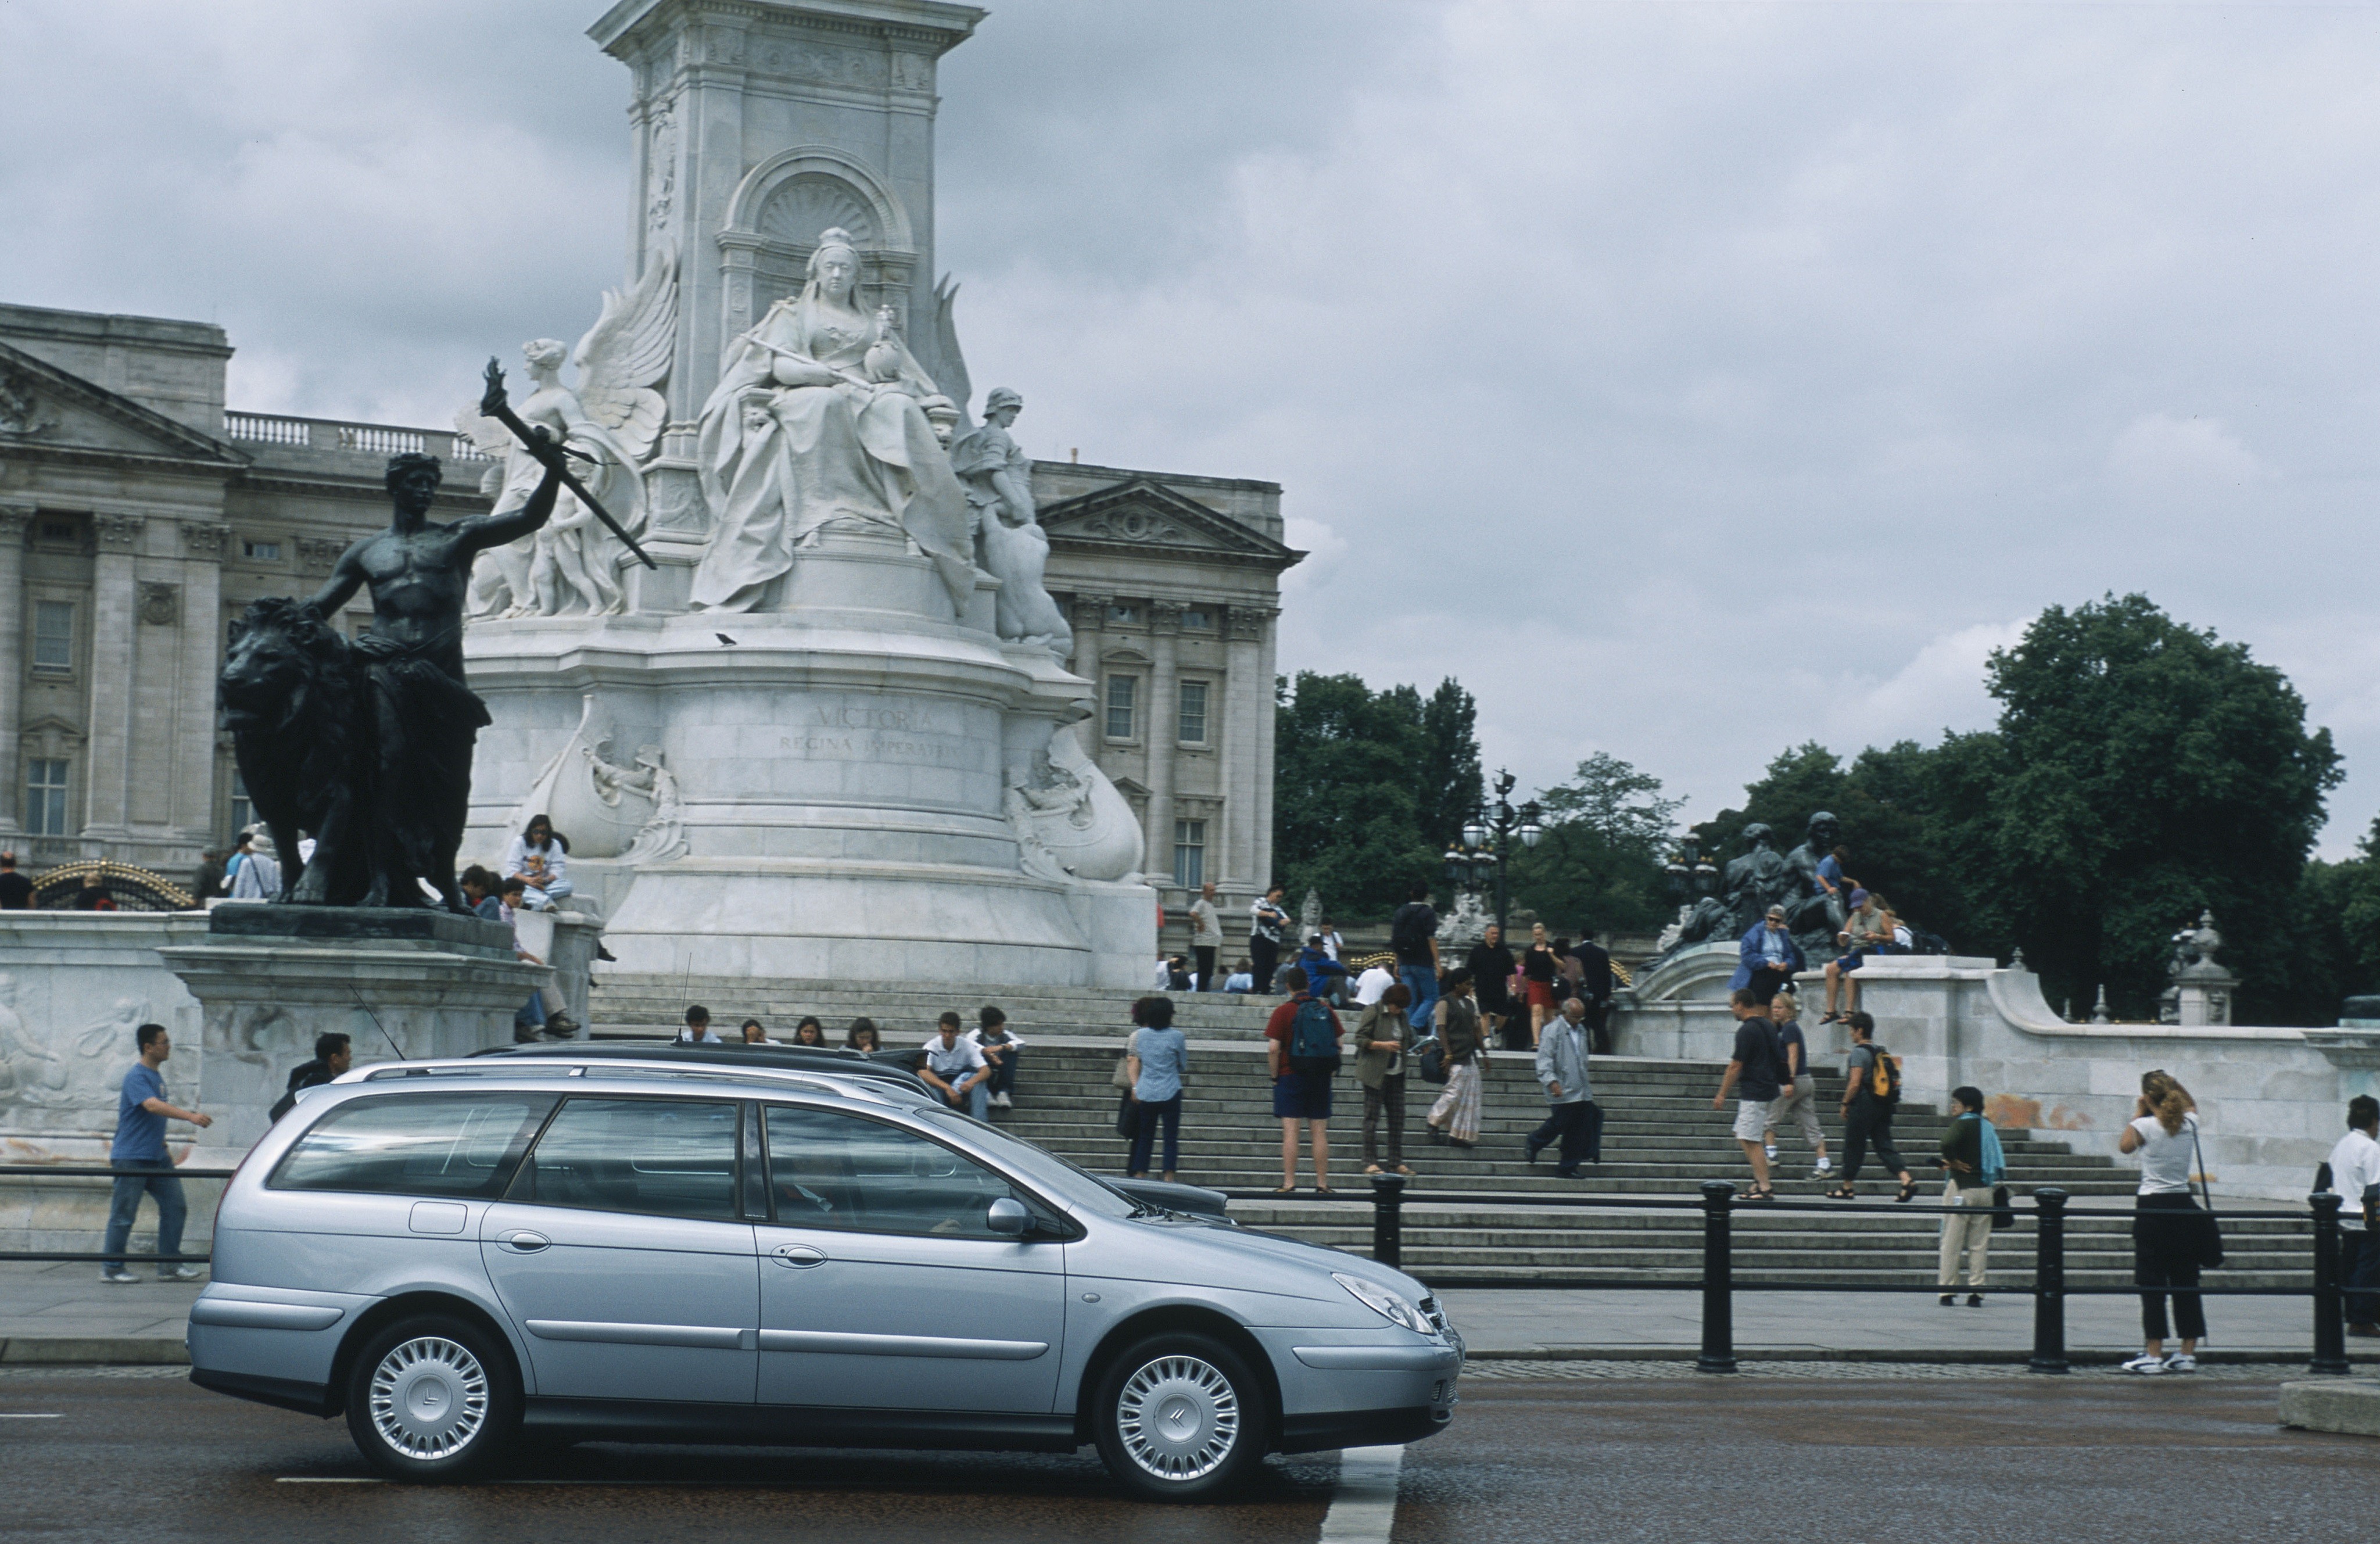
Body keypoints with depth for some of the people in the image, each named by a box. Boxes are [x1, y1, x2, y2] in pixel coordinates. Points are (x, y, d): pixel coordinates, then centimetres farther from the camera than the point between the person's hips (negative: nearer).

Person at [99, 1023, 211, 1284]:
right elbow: (152, 1106, -32)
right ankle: (112, 1269, 6)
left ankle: (169, 1265, 11)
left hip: (156, 1157, 9)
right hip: (131, 1157, -9)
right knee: (124, 1213, -3)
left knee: (175, 1207, 5)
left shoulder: (157, 1077, 14)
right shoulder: (136, 1077, -14)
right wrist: (190, 1116, -40)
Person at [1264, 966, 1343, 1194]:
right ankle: (1322, 1184, 9)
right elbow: (1340, 1042, 7)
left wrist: (1275, 1076, -2)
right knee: (1320, 1131, 8)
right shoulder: (1326, 1010, 6)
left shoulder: (1284, 1011, -7)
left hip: (1291, 1075, -4)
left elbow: (1273, 1049, -13)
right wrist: (1331, 1071, 15)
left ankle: (1289, 1183, -7)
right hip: (1322, 1079, 4)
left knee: (1290, 1130, -3)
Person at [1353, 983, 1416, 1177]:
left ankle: (1397, 1161, 10)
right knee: (1372, 1117, -3)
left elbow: (1408, 1041, 24)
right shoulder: (1373, 1012, -6)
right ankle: (1370, 1162, -1)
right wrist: (1383, 1045, -20)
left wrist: (1415, 1048, 3)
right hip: (1375, 1073, -6)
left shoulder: (1402, 1016, 14)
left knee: (1398, 1117, 5)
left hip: (1396, 1074, 6)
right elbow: (1360, 1039, -10)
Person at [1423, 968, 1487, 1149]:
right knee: (1455, 1092, -12)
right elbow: (1441, 1030, -12)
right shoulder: (1445, 1003, -5)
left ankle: (1461, 1135, 7)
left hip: (1470, 1056, 8)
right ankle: (1435, 1124, 5)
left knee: (1470, 1096, 4)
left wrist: (1484, 1054, 17)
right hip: (1455, 1056, -8)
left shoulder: (1469, 1004, 17)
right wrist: (1448, 1054, -20)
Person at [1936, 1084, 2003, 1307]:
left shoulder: (1963, 1123, -8)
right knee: (1979, 1244, 8)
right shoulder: (1987, 1126, 12)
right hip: (1985, 1188, 6)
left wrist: (1952, 1161, -11)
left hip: (1961, 1186, -6)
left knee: (1952, 1241, -1)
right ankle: (1976, 1292, 6)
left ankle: (1947, 1290, -1)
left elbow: (1948, 1142, -29)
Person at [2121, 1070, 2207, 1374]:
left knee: (2151, 1282, -1)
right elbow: (2191, 1104, 28)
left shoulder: (2145, 1126, -10)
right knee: (2186, 1281, 10)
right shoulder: (2189, 1124, 2)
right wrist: (2172, 1087, 20)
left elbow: (2124, 1146, 12)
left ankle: (2154, 1355, -3)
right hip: (2184, 1207, 5)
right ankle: (2188, 1353, 12)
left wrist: (2138, 1114, 18)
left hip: (2152, 1207, -5)